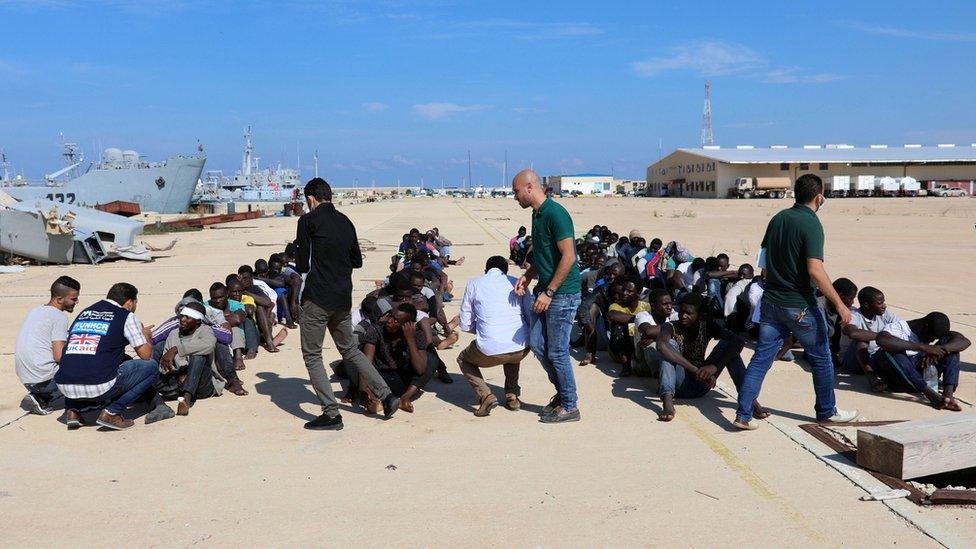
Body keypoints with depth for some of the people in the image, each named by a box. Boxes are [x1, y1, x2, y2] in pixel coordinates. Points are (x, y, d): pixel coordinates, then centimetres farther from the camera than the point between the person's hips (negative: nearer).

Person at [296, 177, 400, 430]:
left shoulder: (308, 221, -8)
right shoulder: (345, 222, 11)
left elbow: (302, 265, -9)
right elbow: (357, 262, 18)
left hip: (317, 298, -6)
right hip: (343, 298, 6)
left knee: (312, 355, 5)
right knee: (349, 349, 21)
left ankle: (331, 413, 2)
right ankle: (386, 395, 14)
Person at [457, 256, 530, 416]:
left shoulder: (474, 284, 9)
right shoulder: (516, 283, 13)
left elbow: (465, 325, 11)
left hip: (490, 350, -3)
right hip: (521, 349, 3)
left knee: (463, 359, 29)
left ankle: (485, 396, 7)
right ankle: (512, 396, 29)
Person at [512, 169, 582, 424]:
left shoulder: (555, 214, -17)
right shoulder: (537, 214, 12)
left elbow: (568, 257, -22)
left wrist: (549, 293, -21)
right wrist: (528, 276, 7)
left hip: (563, 293, -9)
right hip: (545, 290, 9)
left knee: (557, 351, -2)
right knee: (537, 343, 12)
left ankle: (569, 406, 13)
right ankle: (562, 391, 28)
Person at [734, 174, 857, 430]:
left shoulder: (777, 218, 7)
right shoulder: (811, 224, -15)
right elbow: (815, 270, -23)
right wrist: (840, 305, -21)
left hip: (771, 301, 6)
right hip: (799, 305, -6)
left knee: (761, 357, 6)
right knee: (821, 358, 13)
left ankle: (743, 414, 1)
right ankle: (826, 412, 27)